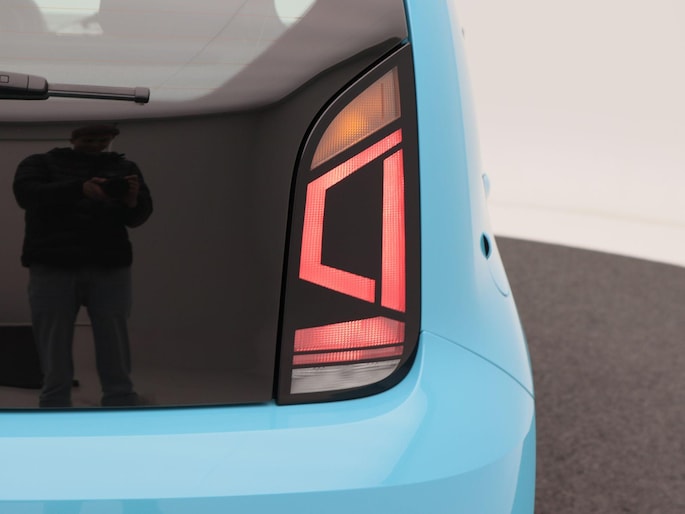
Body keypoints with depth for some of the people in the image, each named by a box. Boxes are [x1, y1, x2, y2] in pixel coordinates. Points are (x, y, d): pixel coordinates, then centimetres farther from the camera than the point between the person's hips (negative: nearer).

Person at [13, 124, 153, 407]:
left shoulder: (124, 168, 15)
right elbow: (27, 194, -9)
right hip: (53, 268, -1)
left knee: (117, 368, -2)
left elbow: (139, 215, 2)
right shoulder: (40, 163, 11)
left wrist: (132, 201, -23)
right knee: (55, 369, 0)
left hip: (110, 269, 1)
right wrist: (80, 189, -25)